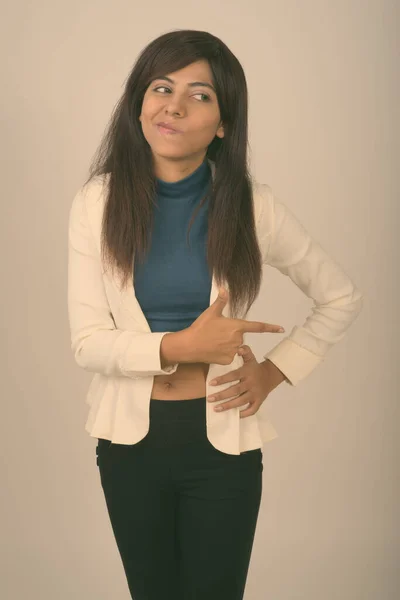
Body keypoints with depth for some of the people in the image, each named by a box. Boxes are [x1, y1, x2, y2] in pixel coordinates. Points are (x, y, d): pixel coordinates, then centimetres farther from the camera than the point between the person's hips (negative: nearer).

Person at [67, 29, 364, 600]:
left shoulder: (252, 206, -9)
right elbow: (87, 342, -11)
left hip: (222, 439, -1)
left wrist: (273, 372, -3)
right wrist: (178, 346, -25)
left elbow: (342, 297, 3)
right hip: (130, 439, 1)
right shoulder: (99, 201, -9)